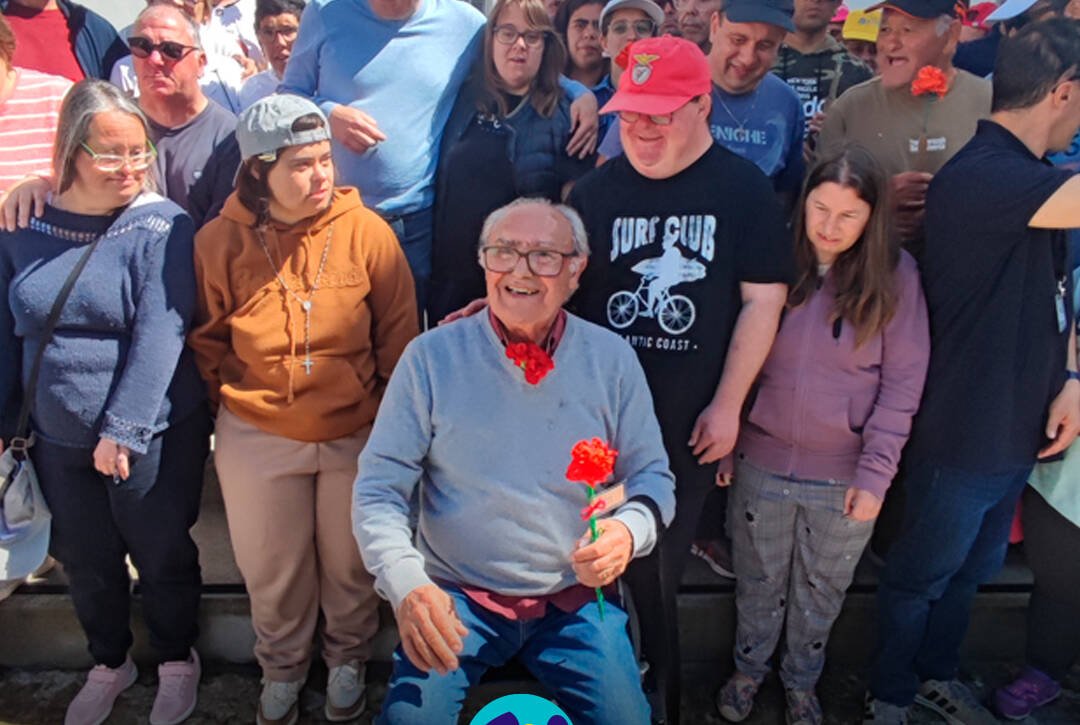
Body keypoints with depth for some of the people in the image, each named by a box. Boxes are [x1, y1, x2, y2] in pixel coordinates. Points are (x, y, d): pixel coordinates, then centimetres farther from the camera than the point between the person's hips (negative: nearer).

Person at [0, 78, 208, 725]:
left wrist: (123, 430, -23)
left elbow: (159, 335, -19)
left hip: (154, 438, -4)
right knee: (86, 564, 20)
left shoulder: (161, 226, -13)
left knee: (164, 557, 13)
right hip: (59, 442, 4)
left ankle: (177, 662, 39)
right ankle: (110, 664, 45)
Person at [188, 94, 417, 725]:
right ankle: (283, 666, 48)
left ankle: (348, 657, 48)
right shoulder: (221, 241, -10)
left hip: (356, 434, -1)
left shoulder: (367, 231, -13)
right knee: (270, 567, 19)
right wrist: (234, 399, 3)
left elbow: (399, 336, -4)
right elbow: (206, 341, 5)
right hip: (257, 436, 1)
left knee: (349, 561, 18)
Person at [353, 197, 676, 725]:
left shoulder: (613, 360, -1)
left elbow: (652, 476, 5)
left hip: (576, 598, 2)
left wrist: (629, 530, -17)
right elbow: (378, 489, -5)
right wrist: (406, 584, -21)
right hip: (457, 596, -1)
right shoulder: (432, 356, -6)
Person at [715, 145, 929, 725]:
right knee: (759, 582, 19)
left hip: (844, 476, 0)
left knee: (821, 592, 19)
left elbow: (902, 383, -6)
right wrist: (726, 440, -1)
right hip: (761, 464, 1)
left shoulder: (895, 274, -8)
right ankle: (748, 669, 44)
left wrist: (876, 472, -10)